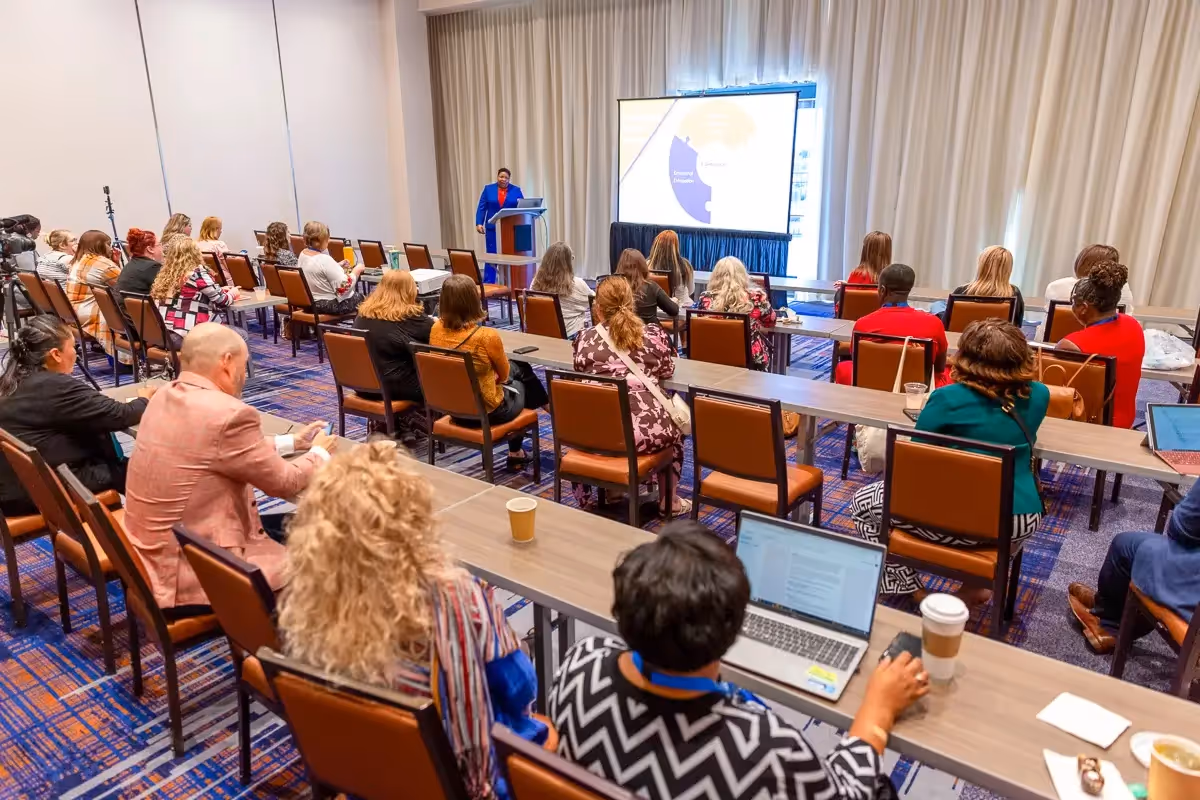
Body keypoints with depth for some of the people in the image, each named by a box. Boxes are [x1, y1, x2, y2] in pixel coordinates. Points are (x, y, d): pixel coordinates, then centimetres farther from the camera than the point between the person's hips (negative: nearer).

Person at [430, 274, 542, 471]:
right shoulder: (487, 336, -29)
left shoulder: (436, 329, -12)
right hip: (486, 410, -5)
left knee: (514, 377, 31)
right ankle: (515, 453, 42)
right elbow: (504, 374, -9)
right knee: (519, 385, 29)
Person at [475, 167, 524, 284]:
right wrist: (479, 223, -8)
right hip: (493, 228, -1)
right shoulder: (488, 189, 5)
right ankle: (488, 284, 3)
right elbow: (482, 208, 2)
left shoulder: (516, 190, 5)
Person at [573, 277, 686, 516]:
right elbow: (667, 371, 18)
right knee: (674, 427, 34)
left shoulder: (586, 339, 0)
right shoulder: (654, 334, 1)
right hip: (646, 429, 0)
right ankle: (669, 501, 39)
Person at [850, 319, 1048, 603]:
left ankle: (913, 592, 11)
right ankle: (978, 583, 31)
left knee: (863, 502, 14)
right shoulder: (1038, 396, 1)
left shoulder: (949, 398, -11)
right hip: (1024, 520, 5)